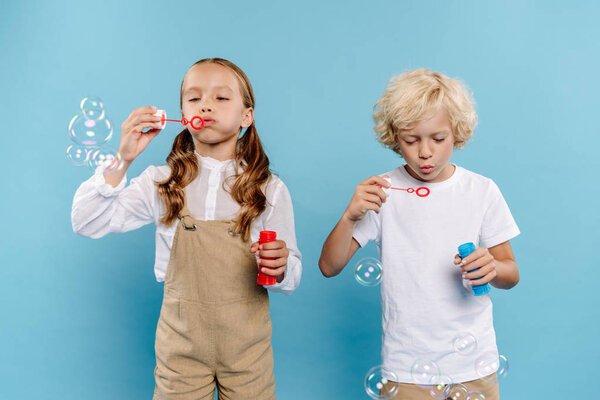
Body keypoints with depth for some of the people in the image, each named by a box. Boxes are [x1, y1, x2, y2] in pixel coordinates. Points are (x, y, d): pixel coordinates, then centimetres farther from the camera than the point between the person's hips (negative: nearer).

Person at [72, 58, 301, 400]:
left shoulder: (270, 190, -5)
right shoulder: (162, 183, -2)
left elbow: (292, 277, -3)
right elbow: (87, 223, -8)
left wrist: (280, 267, -26)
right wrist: (122, 159, -17)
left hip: (246, 346, 0)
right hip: (181, 343, 1)